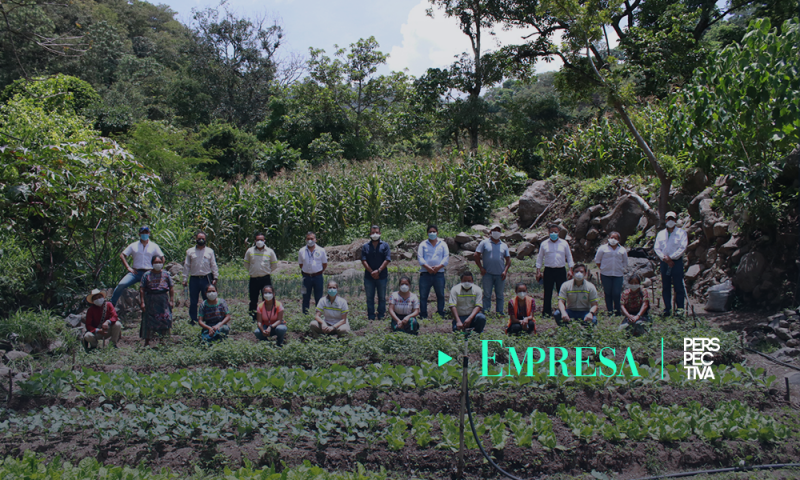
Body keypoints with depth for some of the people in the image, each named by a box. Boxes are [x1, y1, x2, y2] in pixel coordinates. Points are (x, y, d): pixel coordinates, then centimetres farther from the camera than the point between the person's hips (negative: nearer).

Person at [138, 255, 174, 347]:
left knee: (165, 318, -6)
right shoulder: (147, 275, 2)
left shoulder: (166, 274, 7)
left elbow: (171, 288, 9)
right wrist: (142, 302, -6)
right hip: (150, 300, -1)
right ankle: (147, 342, 13)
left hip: (163, 299, 1)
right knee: (149, 321, 3)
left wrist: (171, 300, 2)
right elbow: (142, 289, 0)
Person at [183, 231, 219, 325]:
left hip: (206, 278, -1)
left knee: (208, 300, 1)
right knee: (193, 301, 5)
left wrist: (215, 277, 2)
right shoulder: (190, 251, 9)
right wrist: (185, 279, 6)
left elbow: (214, 265, 10)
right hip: (194, 279, 1)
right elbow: (186, 266, 10)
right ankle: (193, 320, 14)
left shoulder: (209, 251, 9)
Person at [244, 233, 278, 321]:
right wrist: (251, 271, 12)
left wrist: (267, 271, 9)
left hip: (266, 279, -1)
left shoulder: (270, 251, 2)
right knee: (253, 300, 7)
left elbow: (274, 264, 13)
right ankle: (252, 319, 17)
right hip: (253, 279, 1)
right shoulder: (250, 251, 3)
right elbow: (246, 264, 16)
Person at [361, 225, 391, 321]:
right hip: (369, 277, 1)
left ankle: (381, 316, 14)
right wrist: (371, 272, -12)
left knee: (382, 297, 6)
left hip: (382, 276, -1)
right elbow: (363, 261, -1)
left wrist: (378, 271, -14)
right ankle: (371, 317, 12)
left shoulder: (385, 245, 4)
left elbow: (387, 259, -5)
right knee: (369, 298, 5)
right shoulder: (365, 246, 7)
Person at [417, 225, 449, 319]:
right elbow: (419, 257, 1)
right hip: (425, 274, 0)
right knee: (423, 296, -2)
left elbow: (446, 257, 4)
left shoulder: (443, 244, 14)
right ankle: (423, 316, 4)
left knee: (440, 295, 3)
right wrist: (427, 267, -15)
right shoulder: (423, 244, 12)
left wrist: (439, 266, -13)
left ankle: (441, 314, 11)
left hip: (439, 273, 1)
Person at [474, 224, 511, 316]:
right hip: (487, 274, -2)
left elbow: (508, 260, 12)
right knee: (487, 294, 1)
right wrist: (481, 268, -6)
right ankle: (486, 312, 6)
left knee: (499, 294, 6)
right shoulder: (485, 243, 4)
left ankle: (500, 312, 12)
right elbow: (476, 255, 1)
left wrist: (505, 271, -1)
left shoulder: (504, 245, 13)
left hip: (500, 274, 3)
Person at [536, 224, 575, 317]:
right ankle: (547, 312, 9)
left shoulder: (564, 243, 9)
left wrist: (570, 270, 4)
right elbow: (539, 258, 11)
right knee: (547, 293, 2)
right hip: (548, 271, 0)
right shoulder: (544, 244, 7)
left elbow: (569, 257, 13)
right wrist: (538, 271, 4)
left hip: (561, 271, 0)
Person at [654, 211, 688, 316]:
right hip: (664, 263, 3)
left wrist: (671, 257, -11)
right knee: (665, 287, 4)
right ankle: (667, 309, 8)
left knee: (679, 287, -5)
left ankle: (680, 309, -2)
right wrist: (664, 258, -9)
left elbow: (683, 248, -4)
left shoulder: (681, 233, 6)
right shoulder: (661, 234, 15)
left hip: (677, 262, -3)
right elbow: (657, 248, 8)